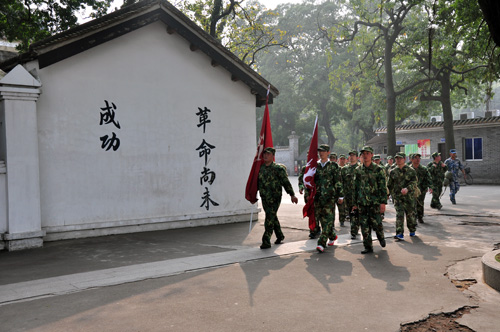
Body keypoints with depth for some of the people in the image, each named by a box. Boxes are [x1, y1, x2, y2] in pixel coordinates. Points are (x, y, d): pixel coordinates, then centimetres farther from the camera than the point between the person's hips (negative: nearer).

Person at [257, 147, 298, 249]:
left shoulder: (278, 168, -6)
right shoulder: (260, 168, 10)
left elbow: (286, 182, -6)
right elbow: (257, 182, 20)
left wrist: (292, 195, -7)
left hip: (274, 198, -6)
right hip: (264, 198, 6)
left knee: (269, 219, -10)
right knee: (273, 218, 16)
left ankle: (266, 241, -6)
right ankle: (280, 236, 33)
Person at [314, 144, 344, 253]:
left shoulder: (333, 166, 1)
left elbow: (338, 182, 1)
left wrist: (340, 196, -2)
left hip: (329, 196, -4)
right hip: (317, 196, 4)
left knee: (328, 219, -9)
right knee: (320, 218, 8)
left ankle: (321, 243, -10)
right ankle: (333, 236, 31)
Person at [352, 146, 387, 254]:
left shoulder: (378, 169, -3)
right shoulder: (358, 170, 8)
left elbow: (383, 187, -5)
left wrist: (383, 202, -10)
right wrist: (355, 203, 12)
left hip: (375, 202, -3)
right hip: (362, 203, 3)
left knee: (376, 224, 0)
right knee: (364, 225, 3)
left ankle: (381, 237, 31)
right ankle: (368, 246, 13)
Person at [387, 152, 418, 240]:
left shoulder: (411, 171, -3)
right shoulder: (393, 172, 7)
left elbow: (414, 183, -13)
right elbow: (389, 185, 16)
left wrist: (407, 189, -30)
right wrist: (392, 194, 15)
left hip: (409, 196, -1)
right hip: (397, 197, 1)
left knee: (410, 214, 10)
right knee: (399, 214, -10)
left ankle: (412, 230, 34)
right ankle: (400, 233, -11)